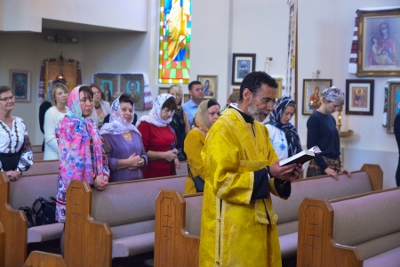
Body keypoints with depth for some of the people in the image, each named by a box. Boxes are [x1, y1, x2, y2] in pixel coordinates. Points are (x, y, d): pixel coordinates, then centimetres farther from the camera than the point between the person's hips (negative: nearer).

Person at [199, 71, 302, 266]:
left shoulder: (260, 129, 13)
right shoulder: (223, 129, -14)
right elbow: (222, 181, -19)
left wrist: (282, 176, -6)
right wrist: (267, 174, -23)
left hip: (259, 221, 8)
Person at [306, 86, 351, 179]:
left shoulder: (331, 119, 13)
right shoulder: (314, 118, -9)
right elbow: (311, 147, -14)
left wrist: (339, 166, 9)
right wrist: (325, 168, -18)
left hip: (334, 165, 7)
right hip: (320, 166, -7)